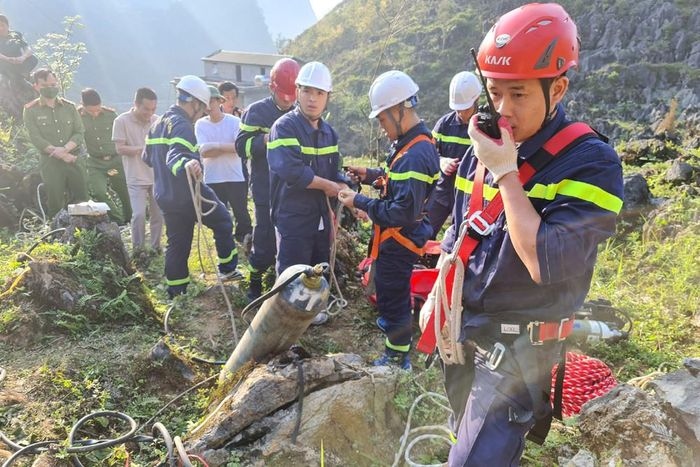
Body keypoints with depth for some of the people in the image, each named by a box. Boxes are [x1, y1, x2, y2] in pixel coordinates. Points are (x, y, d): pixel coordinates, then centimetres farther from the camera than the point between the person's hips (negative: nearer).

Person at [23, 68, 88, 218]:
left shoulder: (69, 107, 11)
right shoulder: (31, 110, 3)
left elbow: (79, 133, 4)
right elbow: (36, 139, -6)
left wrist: (64, 149, -15)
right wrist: (64, 156, -13)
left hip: (74, 160, 2)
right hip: (50, 162, -2)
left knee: (81, 201, 0)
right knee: (55, 205, -2)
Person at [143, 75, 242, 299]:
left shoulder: (159, 123, 14)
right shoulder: (182, 125, -16)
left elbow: (148, 157, 24)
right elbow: (175, 156, -34)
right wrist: (186, 165, -55)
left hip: (165, 196, 9)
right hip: (187, 194, -8)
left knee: (177, 243, 13)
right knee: (223, 221, 12)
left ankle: (175, 293, 17)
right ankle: (228, 269, 17)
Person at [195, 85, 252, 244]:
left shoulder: (235, 121, -5)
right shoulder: (200, 124, -1)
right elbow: (203, 152, -12)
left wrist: (216, 145, -17)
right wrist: (229, 147, -15)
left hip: (236, 178, -1)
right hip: (212, 180, 2)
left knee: (242, 215, 7)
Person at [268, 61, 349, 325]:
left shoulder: (328, 132, 9)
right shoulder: (284, 127, -14)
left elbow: (336, 175, 12)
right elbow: (291, 171, -28)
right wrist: (327, 185, -16)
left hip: (321, 216, 8)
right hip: (293, 218, -7)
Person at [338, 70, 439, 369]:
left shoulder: (413, 156, -30)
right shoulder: (416, 142, 3)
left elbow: (402, 212, -32)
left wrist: (359, 202, -23)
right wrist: (372, 175, 4)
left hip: (398, 241, -11)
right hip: (399, 238, 11)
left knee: (393, 300, 6)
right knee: (394, 294, 29)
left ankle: (397, 359, 24)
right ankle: (399, 342, 51)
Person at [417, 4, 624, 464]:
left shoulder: (591, 162, -18)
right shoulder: (487, 144, 1)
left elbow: (545, 263, -30)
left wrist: (505, 172, -25)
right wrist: (438, 296, 14)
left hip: (519, 346, -6)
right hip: (463, 330, 7)